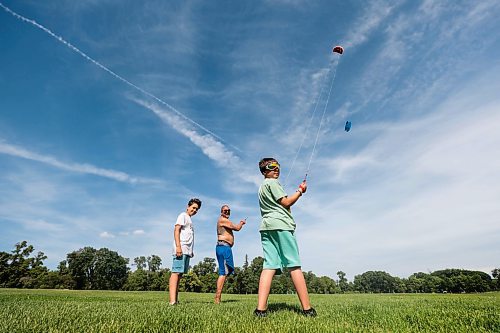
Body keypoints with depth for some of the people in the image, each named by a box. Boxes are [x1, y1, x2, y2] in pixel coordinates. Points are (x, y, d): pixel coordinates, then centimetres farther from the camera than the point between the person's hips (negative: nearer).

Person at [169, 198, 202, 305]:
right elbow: (176, 230, -10)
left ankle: (175, 300, 9)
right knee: (176, 273, -14)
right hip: (181, 249, -9)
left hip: (187, 251, 9)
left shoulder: (189, 219, 27)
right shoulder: (183, 215, 1)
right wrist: (178, 246, -21)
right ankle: (172, 300, -20)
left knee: (179, 274, 7)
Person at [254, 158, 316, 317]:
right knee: (294, 266, -6)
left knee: (269, 266, -3)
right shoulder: (272, 182, 0)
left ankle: (261, 309, -12)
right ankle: (307, 309, -3)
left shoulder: (262, 187, 28)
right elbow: (286, 203, -4)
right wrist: (300, 191, 7)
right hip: (280, 225, -8)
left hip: (266, 227, 8)